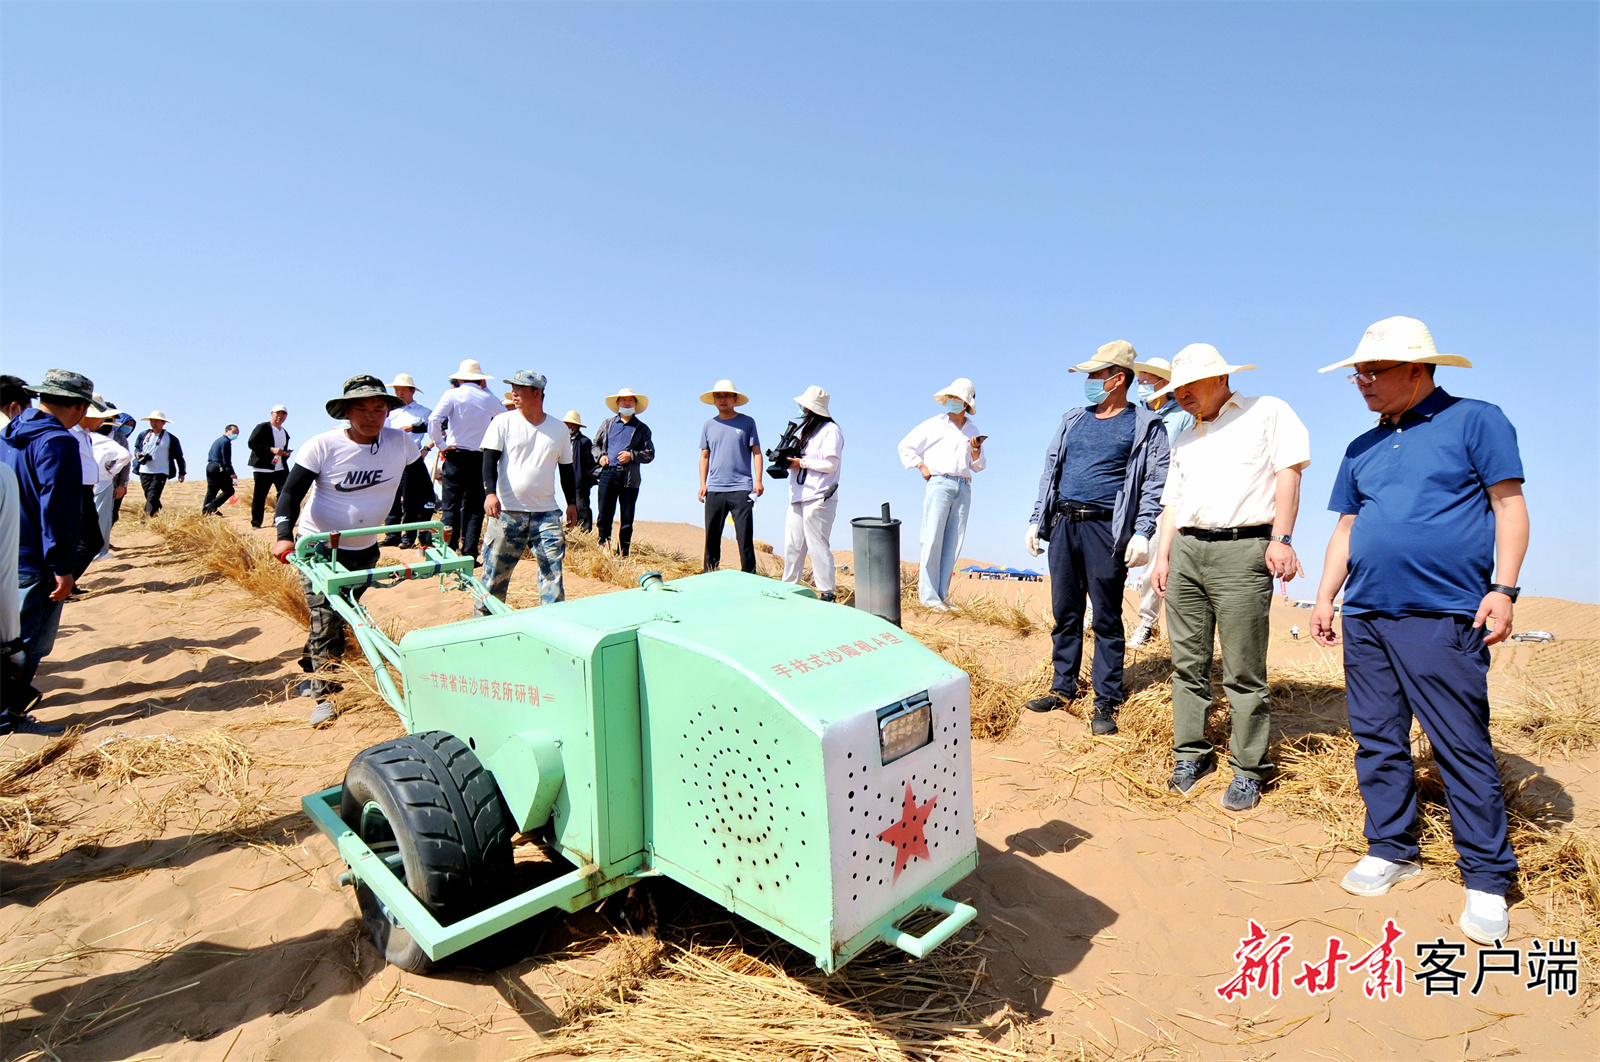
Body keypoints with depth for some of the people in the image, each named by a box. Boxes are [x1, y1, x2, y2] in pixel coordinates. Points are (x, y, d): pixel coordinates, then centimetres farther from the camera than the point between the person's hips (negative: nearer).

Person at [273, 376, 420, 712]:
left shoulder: (400, 442, -6)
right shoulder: (323, 445, -15)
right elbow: (291, 491, -13)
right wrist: (284, 535, -27)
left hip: (365, 550, 4)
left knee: (344, 615, 18)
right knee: (326, 619, -11)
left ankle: (313, 670, 43)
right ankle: (324, 694, 0)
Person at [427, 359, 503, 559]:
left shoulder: (452, 395, -1)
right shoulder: (490, 400, 5)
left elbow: (433, 420, -15)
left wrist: (441, 444, -2)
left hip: (456, 455, -2)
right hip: (480, 458, 2)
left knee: (451, 505, 2)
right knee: (475, 507, 5)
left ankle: (448, 551, 0)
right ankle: (469, 553, 2)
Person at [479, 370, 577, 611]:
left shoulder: (559, 429, 9)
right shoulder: (503, 422, 2)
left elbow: (566, 468, 17)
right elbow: (490, 459, -5)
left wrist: (572, 503, 14)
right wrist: (490, 492, -20)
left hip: (546, 513, 2)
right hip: (506, 511, -1)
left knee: (553, 569, -3)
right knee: (495, 573, 3)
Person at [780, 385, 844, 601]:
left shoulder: (831, 430, -5)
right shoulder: (805, 429, 22)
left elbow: (831, 464, -14)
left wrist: (801, 462, -11)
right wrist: (787, 458, 4)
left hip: (818, 498, -8)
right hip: (798, 496, 8)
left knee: (817, 545, -8)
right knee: (792, 545, 9)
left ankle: (827, 592, -2)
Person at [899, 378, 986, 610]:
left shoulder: (972, 430, 18)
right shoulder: (934, 425, 6)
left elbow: (977, 466, 19)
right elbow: (905, 446, 7)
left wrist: (976, 448, 1)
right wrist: (922, 467, -2)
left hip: (963, 488, 4)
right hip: (939, 484, -4)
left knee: (953, 543, 3)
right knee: (933, 540, -8)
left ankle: (942, 594, 9)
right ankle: (928, 595, -4)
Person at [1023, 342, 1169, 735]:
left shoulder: (1146, 427, 1)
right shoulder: (1073, 420, 16)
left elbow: (1155, 484, -3)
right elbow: (1050, 472, 19)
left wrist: (1142, 534, -14)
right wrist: (1037, 521, 14)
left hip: (1105, 530, -5)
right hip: (1063, 525, 5)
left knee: (1106, 618, 0)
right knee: (1065, 612, 10)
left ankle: (1106, 702, 9)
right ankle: (1063, 688, 21)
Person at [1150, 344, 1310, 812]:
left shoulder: (1268, 412, 8)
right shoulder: (1185, 439, 26)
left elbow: (1288, 472, -3)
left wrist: (1281, 538, -13)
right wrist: (1163, 556, 12)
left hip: (1241, 550, -6)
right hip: (1185, 551, 6)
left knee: (1243, 672, -3)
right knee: (1187, 665, 7)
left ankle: (1249, 771, 8)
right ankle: (1191, 755, 18)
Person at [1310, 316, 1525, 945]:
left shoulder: (1474, 421, 2)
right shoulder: (1363, 448, 17)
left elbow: (1509, 505, -2)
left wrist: (1502, 589, -12)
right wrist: (1325, 597, 13)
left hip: (1444, 618, -6)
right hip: (1365, 617, 6)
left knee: (1463, 747, -2)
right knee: (1377, 741, 9)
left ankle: (1487, 878, 11)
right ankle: (1391, 849, 22)